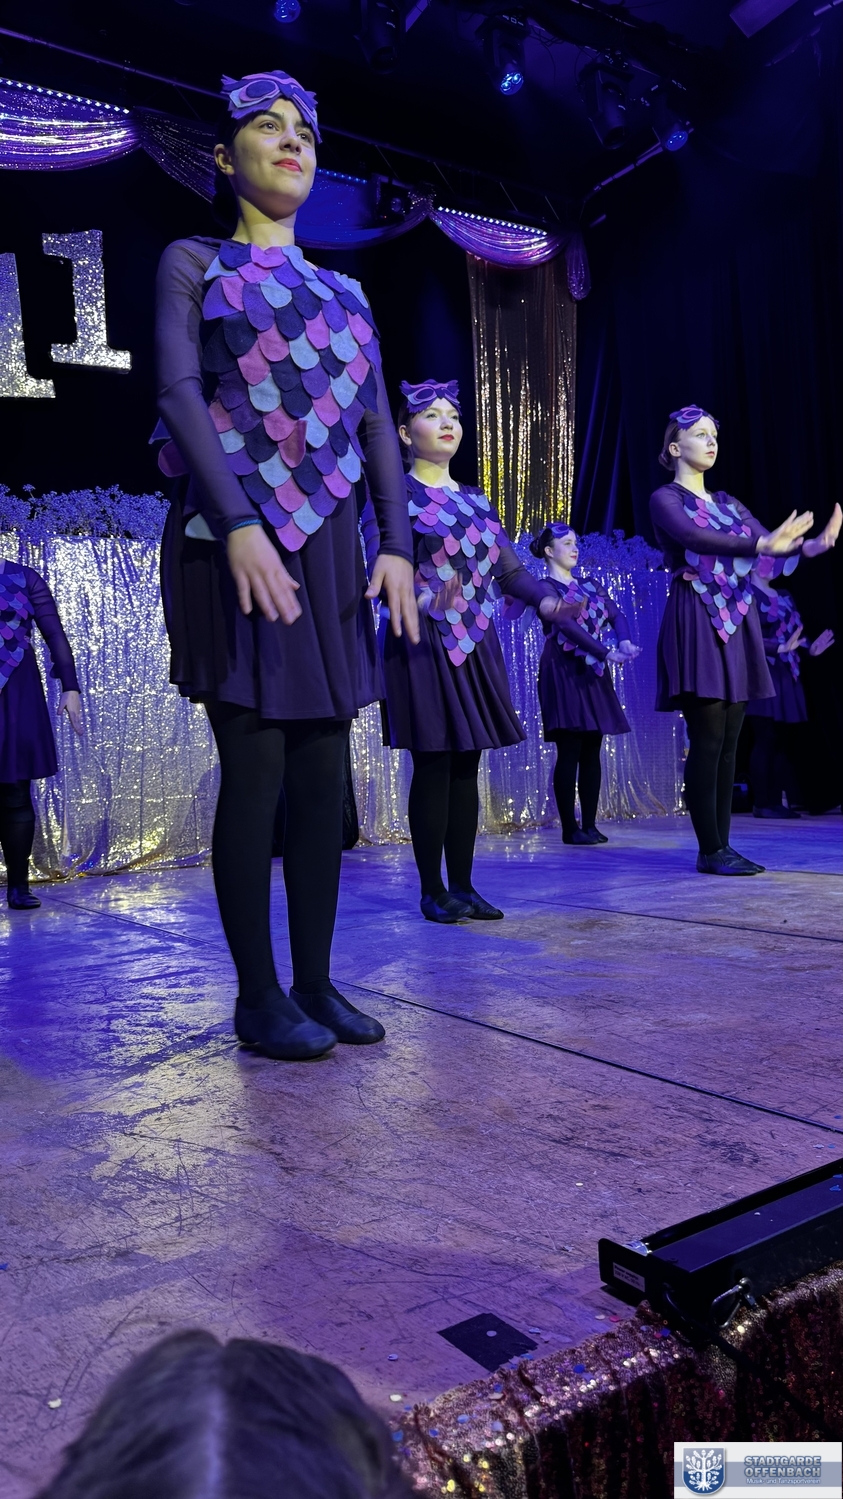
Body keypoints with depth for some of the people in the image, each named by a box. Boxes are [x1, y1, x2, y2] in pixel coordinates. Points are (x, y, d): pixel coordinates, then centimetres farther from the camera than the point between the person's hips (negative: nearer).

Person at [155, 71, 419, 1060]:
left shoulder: (343, 295, 23)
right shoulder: (193, 263, 9)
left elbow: (378, 423, 15)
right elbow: (178, 393, -6)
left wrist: (396, 544, 2)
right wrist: (238, 524, -20)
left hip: (329, 546, 5)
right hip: (235, 540, -5)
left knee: (323, 771, 2)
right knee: (255, 768, -7)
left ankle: (315, 982, 11)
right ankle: (258, 996, 4)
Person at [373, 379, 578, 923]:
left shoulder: (477, 501, 17)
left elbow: (508, 568, 12)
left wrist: (546, 599, -7)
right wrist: (422, 598, -35)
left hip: (476, 647, 6)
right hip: (423, 644, -6)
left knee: (466, 766, 7)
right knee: (433, 765, -5)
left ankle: (464, 884, 15)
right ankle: (433, 891, 5)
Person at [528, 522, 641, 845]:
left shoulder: (590, 585, 17)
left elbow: (616, 614, 3)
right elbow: (568, 627, -18)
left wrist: (625, 641, -18)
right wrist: (607, 652, -28)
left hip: (592, 672, 7)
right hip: (563, 673, -6)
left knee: (592, 752, 5)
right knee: (569, 752, -7)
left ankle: (590, 824, 10)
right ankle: (570, 827, -2)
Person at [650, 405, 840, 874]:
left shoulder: (728, 502, 20)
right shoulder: (665, 499, -1)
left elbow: (769, 541, 7)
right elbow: (695, 538, -21)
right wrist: (762, 544, -32)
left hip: (737, 622, 7)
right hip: (697, 622, -7)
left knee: (729, 743, 5)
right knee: (707, 741, -9)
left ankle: (723, 845, 9)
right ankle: (711, 851, -4)